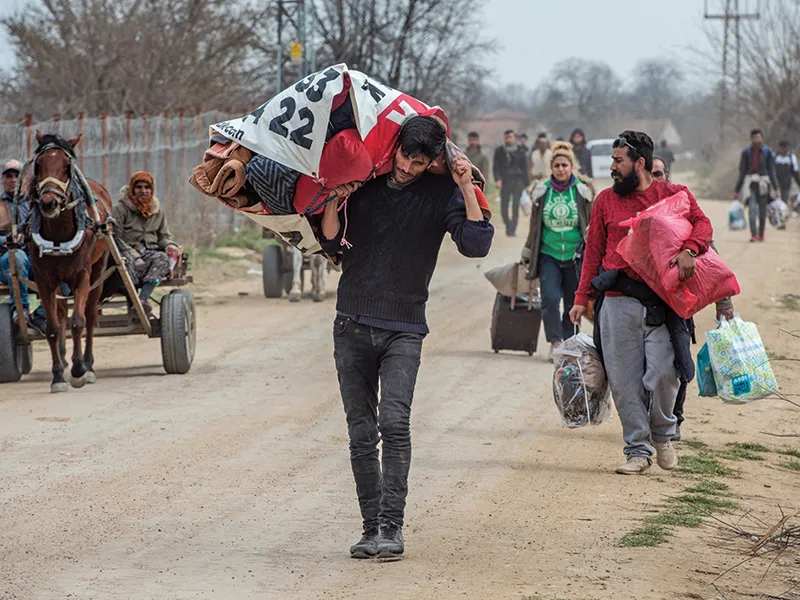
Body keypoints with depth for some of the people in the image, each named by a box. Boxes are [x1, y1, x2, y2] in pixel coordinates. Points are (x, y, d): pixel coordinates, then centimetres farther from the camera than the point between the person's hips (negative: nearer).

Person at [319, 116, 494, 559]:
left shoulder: (440, 194, 0)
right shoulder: (363, 186, 6)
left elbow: (476, 246, -10)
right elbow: (332, 244, 6)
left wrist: (467, 188, -15)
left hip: (404, 329, -3)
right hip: (353, 326, 3)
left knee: (394, 422, -19)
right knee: (361, 433, 4)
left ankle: (392, 527, -17)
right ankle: (371, 527, 11)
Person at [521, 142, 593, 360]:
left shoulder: (582, 192, 2)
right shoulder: (542, 191, 3)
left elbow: (590, 226, 11)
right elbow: (534, 225, 13)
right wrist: (527, 255, 17)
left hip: (574, 257, 0)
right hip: (548, 255, 0)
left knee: (573, 302, 5)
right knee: (550, 299, -16)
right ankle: (555, 343, -14)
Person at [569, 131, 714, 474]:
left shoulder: (675, 195, 8)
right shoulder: (605, 201, 13)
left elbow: (702, 223, 0)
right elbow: (593, 251, 14)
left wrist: (689, 250, -21)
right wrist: (582, 299, 8)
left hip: (662, 301, -2)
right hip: (618, 302, 2)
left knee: (662, 373, -12)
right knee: (625, 381, -1)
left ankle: (662, 434, 15)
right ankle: (637, 449, 10)